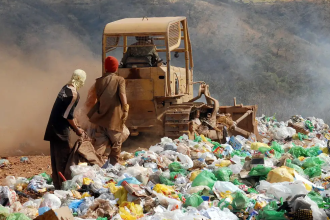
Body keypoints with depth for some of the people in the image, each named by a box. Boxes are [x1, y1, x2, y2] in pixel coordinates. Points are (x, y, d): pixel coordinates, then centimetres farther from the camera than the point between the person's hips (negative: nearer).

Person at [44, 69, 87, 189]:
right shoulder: (73, 94, -18)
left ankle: (57, 184, 22)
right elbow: (67, 115, -18)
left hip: (54, 127, 9)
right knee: (63, 157, -2)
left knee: (56, 157, 14)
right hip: (61, 129, -9)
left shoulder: (65, 88, 9)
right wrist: (77, 130, -6)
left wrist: (75, 125, 18)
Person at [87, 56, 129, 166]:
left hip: (101, 116, 3)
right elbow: (122, 94, -16)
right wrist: (125, 110, -13)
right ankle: (113, 163, 15)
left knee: (100, 142, 4)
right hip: (115, 116, -3)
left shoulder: (99, 81, 7)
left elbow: (97, 97, 11)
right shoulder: (119, 80, -3)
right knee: (116, 142, 10)